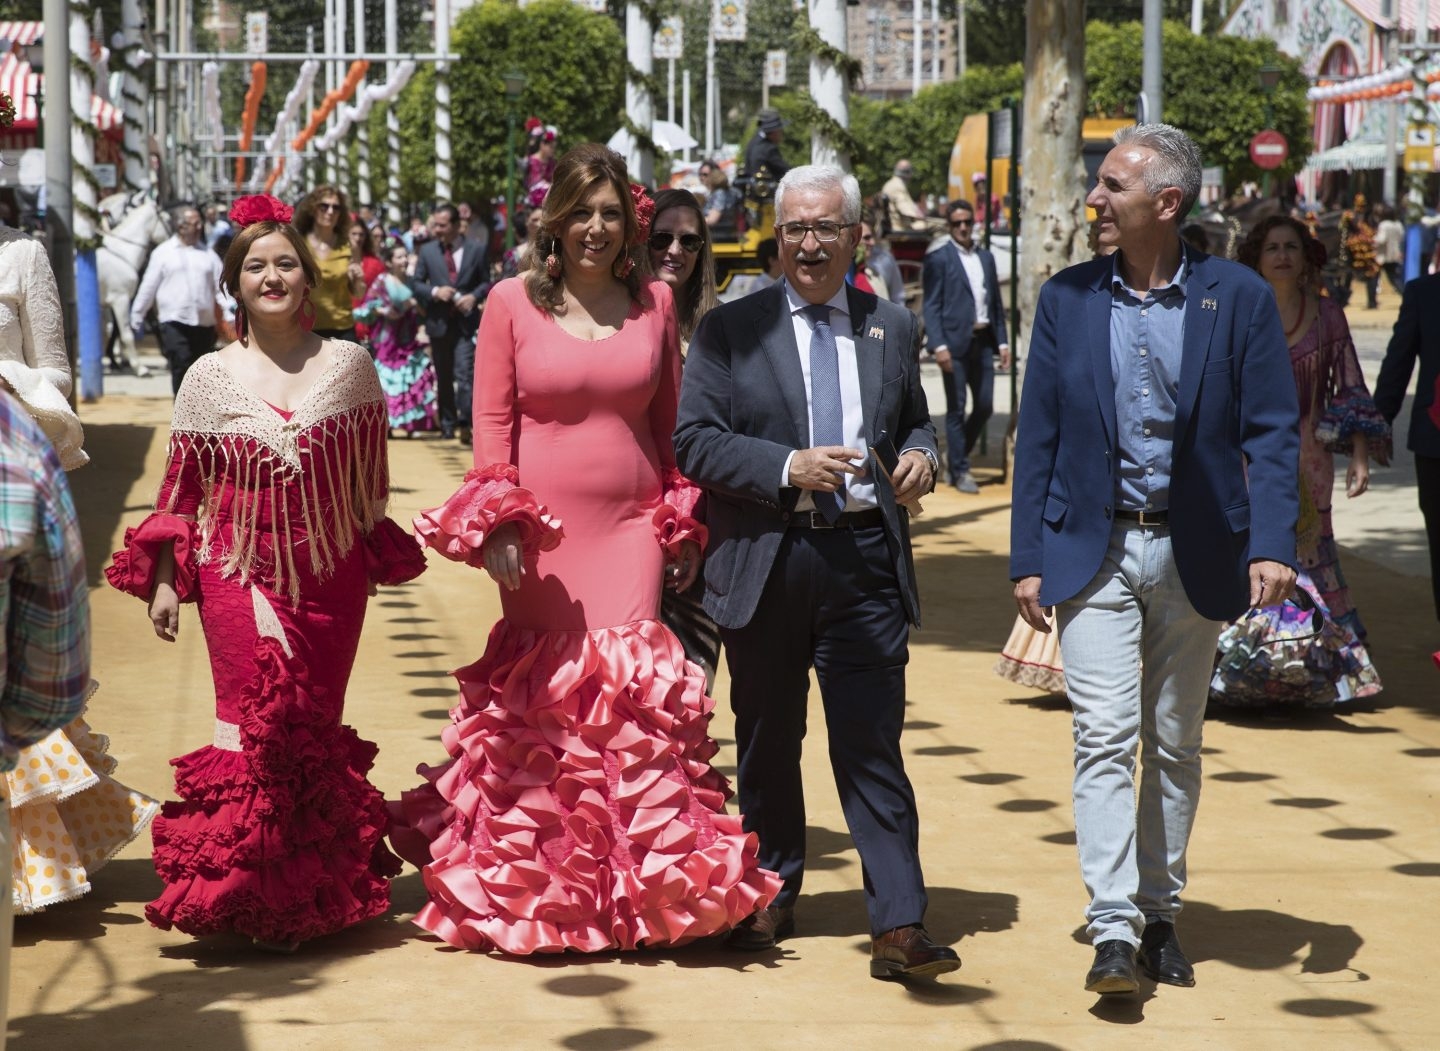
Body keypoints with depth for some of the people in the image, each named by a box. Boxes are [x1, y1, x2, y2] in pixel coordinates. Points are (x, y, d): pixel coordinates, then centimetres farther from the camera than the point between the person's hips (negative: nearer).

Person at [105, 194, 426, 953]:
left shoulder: (348, 366, 3)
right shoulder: (211, 378, 1)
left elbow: (369, 476, 11)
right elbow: (180, 489, 5)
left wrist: (381, 556, 14)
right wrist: (164, 579, 2)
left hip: (331, 576, 1)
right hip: (239, 572, -1)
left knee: (316, 729, 6)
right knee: (261, 724, -9)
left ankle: (316, 890, 16)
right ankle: (249, 896, 2)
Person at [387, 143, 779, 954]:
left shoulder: (654, 303, 8)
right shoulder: (513, 303, 2)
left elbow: (671, 421, 13)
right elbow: (492, 420, 2)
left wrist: (686, 524, 9)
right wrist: (495, 521, -8)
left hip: (630, 524, 1)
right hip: (539, 531, -1)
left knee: (632, 687, -8)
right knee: (541, 696, 1)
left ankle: (641, 880, -3)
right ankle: (535, 881, 12)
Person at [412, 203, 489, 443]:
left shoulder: (476, 250, 1)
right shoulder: (427, 251, 4)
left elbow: (486, 282, 6)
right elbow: (415, 283, 6)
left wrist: (474, 296, -14)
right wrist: (434, 292, -13)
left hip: (466, 321, -3)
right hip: (439, 321, 3)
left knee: (465, 373, -15)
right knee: (444, 376, 11)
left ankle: (464, 424, -17)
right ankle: (448, 423, 21)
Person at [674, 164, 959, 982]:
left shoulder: (894, 329, 12)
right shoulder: (729, 330, 3)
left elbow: (914, 424, 20)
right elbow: (696, 443, -4)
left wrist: (920, 456, -3)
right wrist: (790, 469, -17)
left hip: (866, 560, 1)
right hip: (765, 563, 0)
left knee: (873, 745, -5)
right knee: (768, 744, 12)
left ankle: (900, 927, -6)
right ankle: (772, 898, 29)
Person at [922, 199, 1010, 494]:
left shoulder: (986, 258, 15)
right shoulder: (938, 259, -2)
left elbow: (996, 303, 17)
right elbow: (931, 306, -7)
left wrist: (1002, 340, 9)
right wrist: (939, 345, -16)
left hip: (983, 341, 5)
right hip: (955, 342, -5)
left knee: (984, 406, 7)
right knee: (956, 409, -1)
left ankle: (955, 456, 26)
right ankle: (959, 471, 7)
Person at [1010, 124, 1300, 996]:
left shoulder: (1239, 297, -3)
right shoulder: (1068, 299, 2)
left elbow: (1272, 431, -4)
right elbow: (1038, 436, 5)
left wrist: (1272, 545, -16)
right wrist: (1028, 558, 0)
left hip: (1193, 554, 0)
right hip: (1093, 552, 0)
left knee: (1176, 745, 11)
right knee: (1105, 739, -10)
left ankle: (1159, 912, 23)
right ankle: (1113, 929, -11)